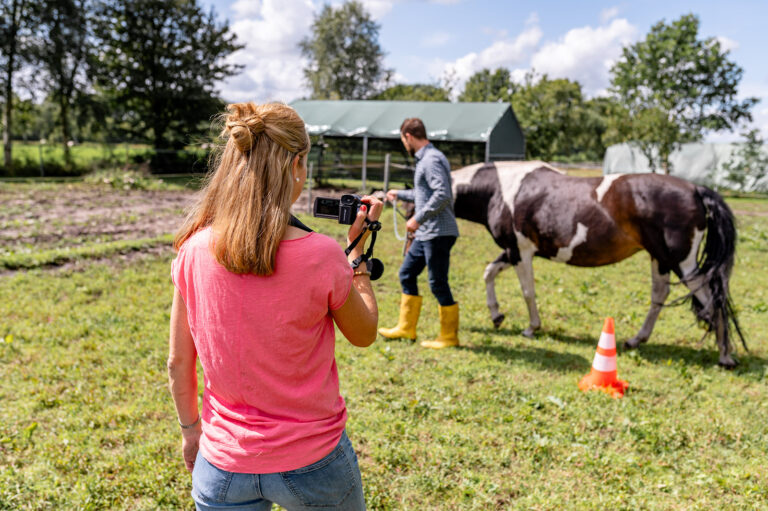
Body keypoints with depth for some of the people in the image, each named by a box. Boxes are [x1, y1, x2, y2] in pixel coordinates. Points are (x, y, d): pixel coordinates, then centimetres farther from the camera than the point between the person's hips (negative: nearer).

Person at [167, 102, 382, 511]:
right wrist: (358, 251, 5)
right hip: (312, 462, -2)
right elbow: (364, 334, -2)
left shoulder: (194, 250, -11)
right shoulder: (321, 255, -21)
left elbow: (178, 363, -1)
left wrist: (190, 430, 15)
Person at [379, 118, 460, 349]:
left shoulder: (432, 160, -14)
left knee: (438, 283, -4)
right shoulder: (424, 159, 17)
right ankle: (406, 328, 24)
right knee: (407, 274, 15)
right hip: (425, 233, 11)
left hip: (438, 233, -11)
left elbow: (442, 194, -26)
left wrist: (418, 218, -23)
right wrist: (399, 194, 41)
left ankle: (449, 337, 9)